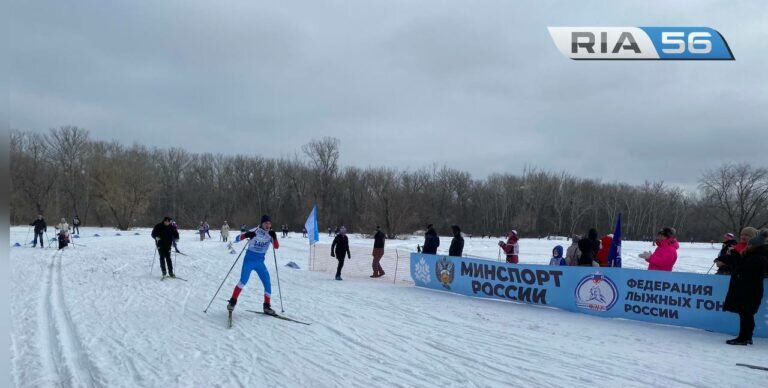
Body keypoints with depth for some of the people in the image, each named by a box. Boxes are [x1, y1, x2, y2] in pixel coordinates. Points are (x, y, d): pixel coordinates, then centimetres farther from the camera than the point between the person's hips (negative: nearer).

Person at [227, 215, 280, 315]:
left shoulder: (270, 234, 1)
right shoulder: (254, 231, -9)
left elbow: (276, 247, -8)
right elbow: (237, 238, -11)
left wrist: (274, 237, -25)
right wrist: (245, 235, -31)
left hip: (260, 262, 4)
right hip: (249, 260, -4)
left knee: (268, 284, -1)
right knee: (243, 281, -20)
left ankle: (267, 306, 13)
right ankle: (232, 301, -4)